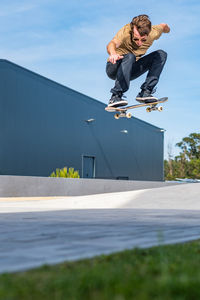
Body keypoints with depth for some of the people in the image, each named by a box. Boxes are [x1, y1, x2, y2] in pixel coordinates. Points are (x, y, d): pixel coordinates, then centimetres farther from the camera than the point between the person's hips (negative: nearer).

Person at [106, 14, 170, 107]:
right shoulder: (126, 31, -30)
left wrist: (165, 28, 30)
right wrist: (113, 53, -73)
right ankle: (115, 96, -34)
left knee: (161, 54, -12)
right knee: (129, 56, -36)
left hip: (131, 70, 5)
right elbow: (112, 43, -50)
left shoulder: (153, 33, -17)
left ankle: (145, 92, -14)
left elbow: (163, 26, 6)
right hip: (115, 68, -5)